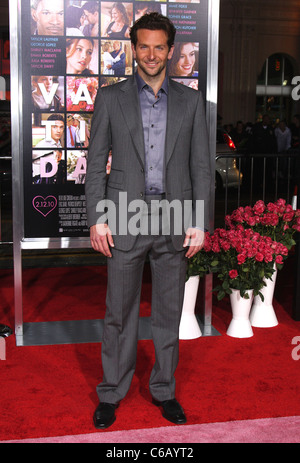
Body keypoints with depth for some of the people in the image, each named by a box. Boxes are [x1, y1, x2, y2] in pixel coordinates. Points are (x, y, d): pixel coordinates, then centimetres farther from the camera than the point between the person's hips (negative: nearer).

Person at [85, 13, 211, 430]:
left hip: (174, 222, 1)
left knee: (169, 313, 11)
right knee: (119, 313, 7)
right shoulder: (111, 98, 5)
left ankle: (164, 390, 27)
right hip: (125, 221, -1)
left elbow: (201, 166, 6)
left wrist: (199, 222, -2)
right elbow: (96, 163, 3)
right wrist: (97, 219, -5)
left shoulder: (190, 101, 8)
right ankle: (112, 393, 23)